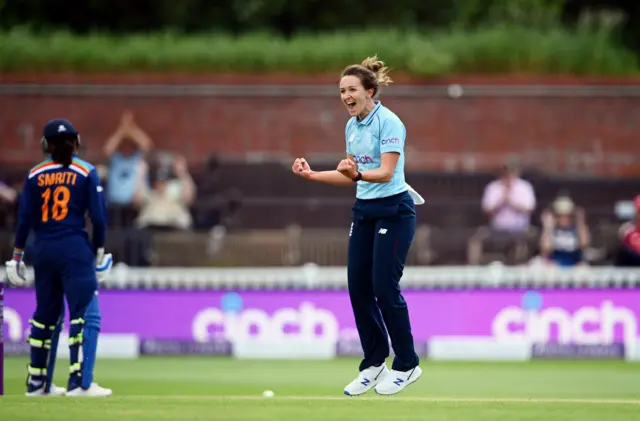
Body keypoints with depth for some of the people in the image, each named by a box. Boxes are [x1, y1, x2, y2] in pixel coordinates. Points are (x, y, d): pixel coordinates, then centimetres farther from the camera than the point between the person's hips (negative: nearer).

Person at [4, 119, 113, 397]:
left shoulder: (35, 175, 5)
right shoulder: (86, 172, -2)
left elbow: (24, 217, 3)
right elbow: (98, 217, -4)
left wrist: (17, 255, 8)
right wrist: (99, 251, 6)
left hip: (43, 249, 4)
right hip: (75, 249, -4)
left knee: (44, 315, 14)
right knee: (85, 314, -3)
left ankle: (36, 383, 18)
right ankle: (79, 382, -12)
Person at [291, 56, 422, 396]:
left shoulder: (389, 123, -15)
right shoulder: (352, 127, 9)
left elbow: (386, 173, -24)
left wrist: (358, 173, -41)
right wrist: (311, 175, 8)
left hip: (394, 211, -8)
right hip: (365, 211, 8)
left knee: (384, 286, -8)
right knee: (358, 287, 3)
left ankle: (407, 365, 5)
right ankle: (374, 364, 13)